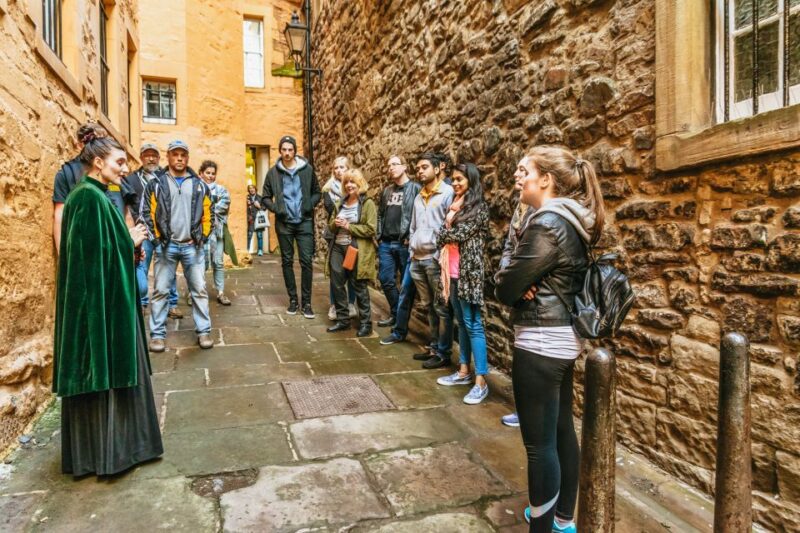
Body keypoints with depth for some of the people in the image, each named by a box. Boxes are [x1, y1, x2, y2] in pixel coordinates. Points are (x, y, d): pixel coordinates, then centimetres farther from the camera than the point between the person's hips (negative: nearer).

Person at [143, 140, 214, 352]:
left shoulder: (199, 185, 10)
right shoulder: (156, 184, 4)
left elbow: (207, 214, 11)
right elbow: (148, 213, 2)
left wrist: (202, 237, 1)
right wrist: (158, 237, -5)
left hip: (193, 246, 1)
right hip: (166, 246, -1)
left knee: (199, 290, 3)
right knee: (161, 291, 4)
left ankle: (204, 331, 11)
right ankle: (157, 334, 13)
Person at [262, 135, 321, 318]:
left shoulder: (307, 169, 0)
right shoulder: (273, 172, 2)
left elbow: (317, 192, 8)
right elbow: (265, 197, 9)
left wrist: (310, 205, -8)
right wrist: (275, 208, -7)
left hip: (305, 222, -1)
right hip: (284, 223, 1)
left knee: (306, 261, -4)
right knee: (287, 261, 7)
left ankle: (306, 302, 5)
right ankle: (293, 299, 19)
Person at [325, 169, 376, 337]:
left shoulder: (367, 203, -6)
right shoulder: (340, 203, 15)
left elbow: (370, 229, -15)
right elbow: (331, 226, 19)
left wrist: (348, 226, -16)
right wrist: (335, 224, -4)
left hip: (357, 250, -6)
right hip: (338, 248, 6)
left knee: (359, 286, 1)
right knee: (337, 284, 7)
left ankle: (365, 323, 15)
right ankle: (342, 320, 22)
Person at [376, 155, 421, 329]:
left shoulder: (415, 188, -4)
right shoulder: (386, 191, 17)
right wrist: (379, 235, 11)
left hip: (405, 244, -6)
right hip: (386, 243, 6)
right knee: (386, 280, 8)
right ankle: (396, 314, 24)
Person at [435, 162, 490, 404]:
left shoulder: (478, 208, -8)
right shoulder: (456, 205, 17)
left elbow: (458, 234, -17)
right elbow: (443, 238, 14)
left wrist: (448, 224, 3)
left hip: (468, 273, -8)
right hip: (453, 272, 8)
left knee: (473, 325, -6)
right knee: (462, 323, 14)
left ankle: (481, 382, -1)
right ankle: (464, 371, 24)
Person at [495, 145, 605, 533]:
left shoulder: (547, 224, -20)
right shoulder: (571, 222, 9)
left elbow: (505, 288, -18)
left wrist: (514, 286, 3)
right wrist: (525, 285, -7)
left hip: (540, 341, -10)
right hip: (564, 336, 10)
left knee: (539, 443, 2)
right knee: (562, 431, 20)